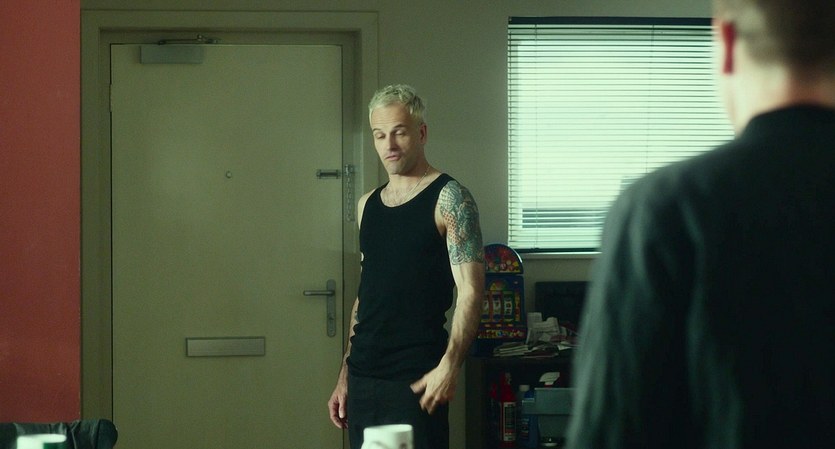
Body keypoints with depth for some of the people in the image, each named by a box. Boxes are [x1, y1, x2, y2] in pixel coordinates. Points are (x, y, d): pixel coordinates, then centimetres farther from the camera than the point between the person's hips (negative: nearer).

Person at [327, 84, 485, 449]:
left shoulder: (448, 199, -5)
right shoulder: (368, 205, 15)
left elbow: (471, 290, -12)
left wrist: (449, 365, -24)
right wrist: (344, 377, 16)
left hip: (416, 380, -6)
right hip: (364, 377, 6)